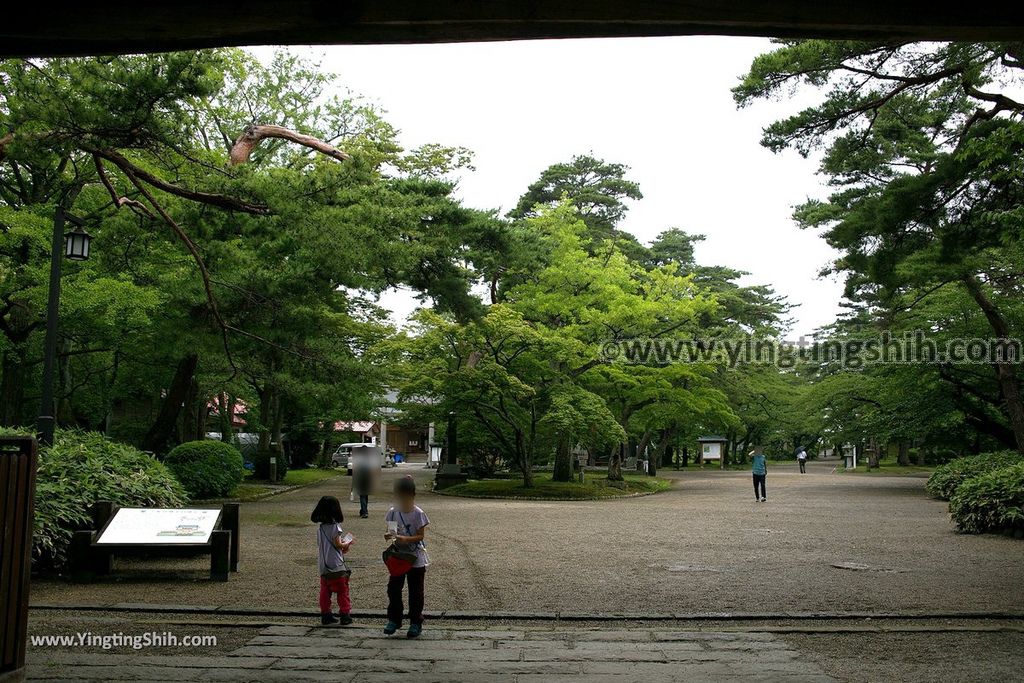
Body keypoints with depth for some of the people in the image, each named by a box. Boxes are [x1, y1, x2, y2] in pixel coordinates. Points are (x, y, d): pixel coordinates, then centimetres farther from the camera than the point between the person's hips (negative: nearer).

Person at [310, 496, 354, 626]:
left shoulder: (320, 527, 7)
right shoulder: (335, 526, -13)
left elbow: (320, 545, 11)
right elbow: (338, 544, -15)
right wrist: (349, 543, 3)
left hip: (323, 565, 6)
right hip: (336, 566, -6)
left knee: (325, 591, 11)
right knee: (342, 591, 4)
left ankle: (326, 615, 14)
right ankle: (345, 615, 6)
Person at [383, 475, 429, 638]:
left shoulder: (418, 514, -14)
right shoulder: (393, 512, -1)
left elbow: (420, 536, -15)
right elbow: (391, 531, 5)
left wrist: (404, 539, -31)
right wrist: (389, 536, -19)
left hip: (416, 559, -4)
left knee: (415, 592, 6)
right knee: (393, 589, 7)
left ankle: (416, 623, 18)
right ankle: (394, 620, 22)